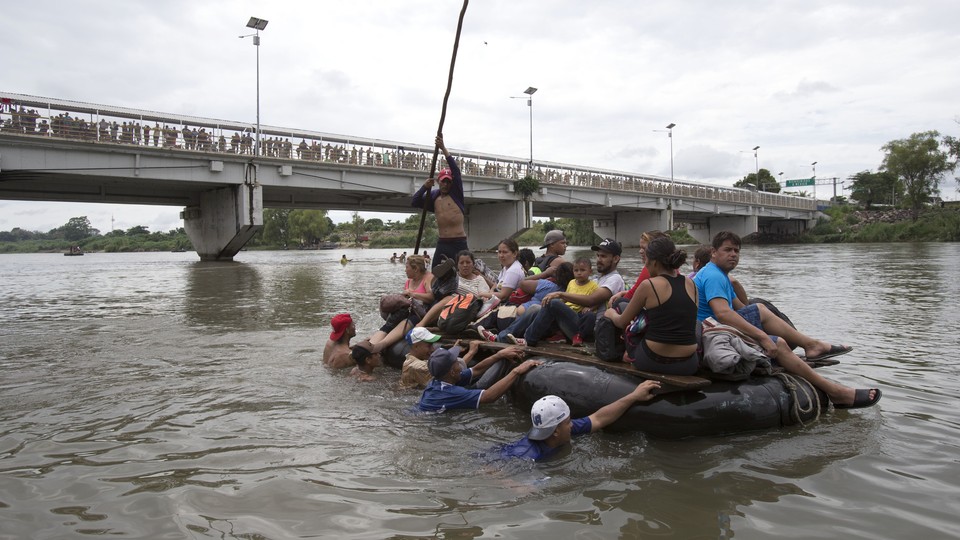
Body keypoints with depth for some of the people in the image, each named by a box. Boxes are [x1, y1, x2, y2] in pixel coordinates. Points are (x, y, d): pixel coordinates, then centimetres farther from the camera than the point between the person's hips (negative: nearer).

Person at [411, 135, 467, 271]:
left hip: (459, 242, -4)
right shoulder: (434, 196, 13)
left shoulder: (456, 193, 1)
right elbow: (415, 202, 8)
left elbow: (456, 170, -9)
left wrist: (443, 149, -13)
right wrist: (425, 187, -6)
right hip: (442, 243, 4)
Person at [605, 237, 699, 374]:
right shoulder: (690, 284, 5)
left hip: (653, 362, -3)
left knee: (626, 353, 30)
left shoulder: (648, 285, -9)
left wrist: (611, 314, 26)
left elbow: (622, 323, 2)